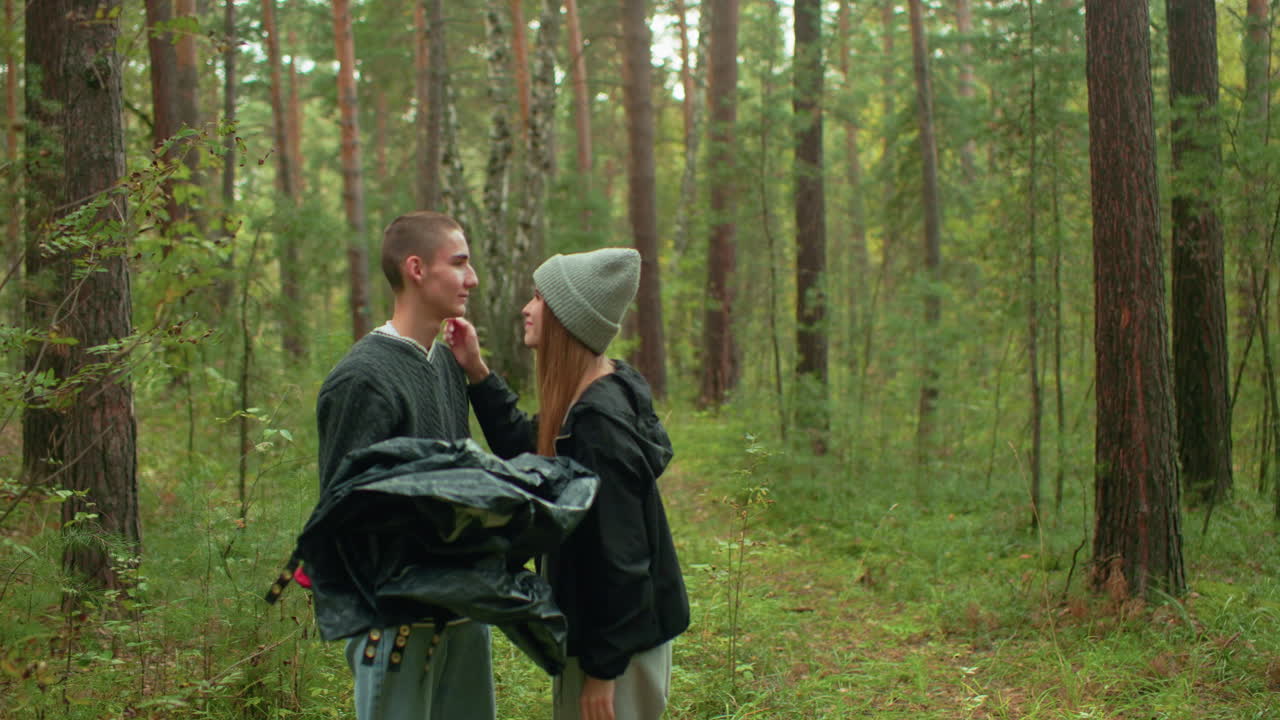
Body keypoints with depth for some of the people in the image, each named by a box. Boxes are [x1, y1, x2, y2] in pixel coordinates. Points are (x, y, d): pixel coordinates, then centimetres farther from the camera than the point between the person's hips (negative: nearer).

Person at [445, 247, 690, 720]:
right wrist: (478, 374, 11)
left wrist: (603, 670, -21)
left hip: (618, 641, -10)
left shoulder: (598, 422, -25)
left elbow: (617, 555, -25)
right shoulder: (588, 400, 4)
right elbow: (527, 451, 21)